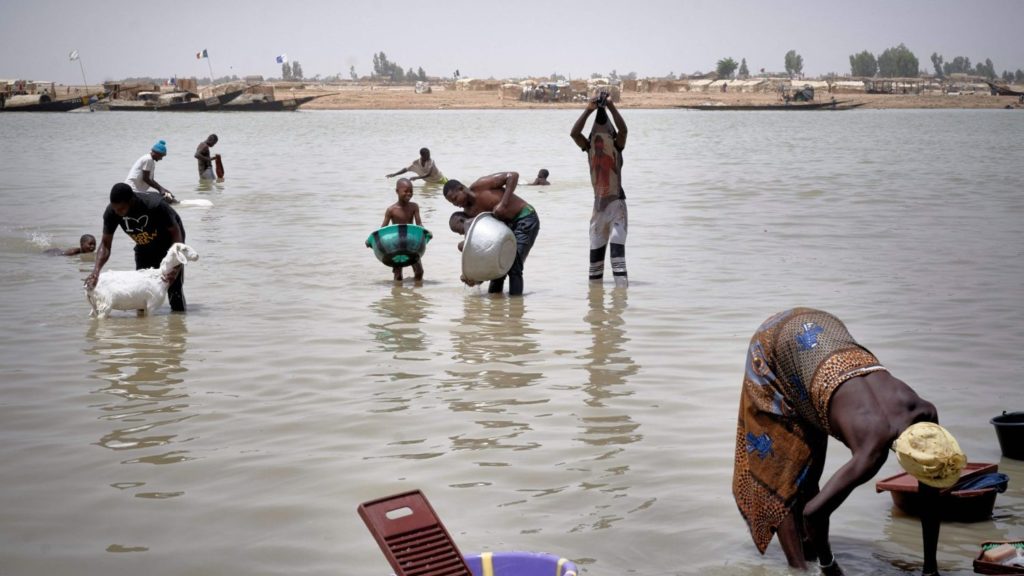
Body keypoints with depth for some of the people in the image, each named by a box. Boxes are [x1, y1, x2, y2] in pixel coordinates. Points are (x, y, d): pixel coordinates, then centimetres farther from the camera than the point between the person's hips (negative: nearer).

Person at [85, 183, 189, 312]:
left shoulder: (156, 205, -39)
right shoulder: (112, 212, -26)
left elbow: (176, 233, -29)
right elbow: (105, 244, -18)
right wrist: (96, 271, -35)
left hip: (168, 242, -4)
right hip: (144, 247, 5)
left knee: (174, 285, -11)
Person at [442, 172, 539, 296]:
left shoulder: (480, 186, -18)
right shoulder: (469, 212, 1)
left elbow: (513, 175, -22)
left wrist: (503, 204, -28)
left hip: (526, 218, -8)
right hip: (507, 225, 8)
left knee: (513, 264, -16)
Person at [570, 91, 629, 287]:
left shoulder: (616, 147, -2)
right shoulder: (589, 148, 5)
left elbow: (623, 130, -21)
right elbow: (574, 132, -10)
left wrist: (611, 107, -24)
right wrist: (589, 110, -16)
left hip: (616, 203, -4)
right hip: (599, 205, 4)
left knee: (617, 247, -14)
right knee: (595, 251, 9)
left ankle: (621, 288, -18)